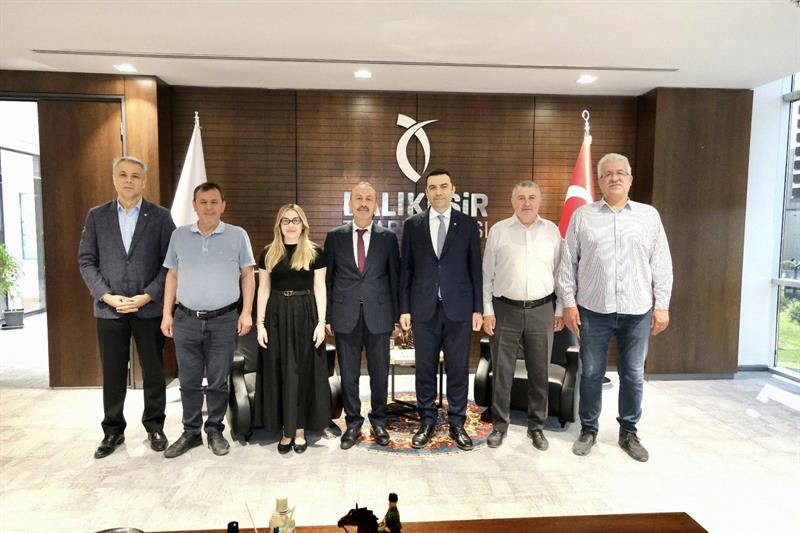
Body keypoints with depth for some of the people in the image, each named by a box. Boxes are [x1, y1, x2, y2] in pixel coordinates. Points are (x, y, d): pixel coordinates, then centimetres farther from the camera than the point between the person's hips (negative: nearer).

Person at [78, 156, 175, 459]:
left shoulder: (160, 217, 1)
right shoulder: (97, 216, 7)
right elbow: (86, 261, 4)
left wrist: (147, 296, -11)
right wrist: (106, 295, -8)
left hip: (149, 308, -1)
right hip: (109, 308, 2)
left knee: (153, 371, 8)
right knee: (112, 373, 10)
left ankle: (154, 426, 24)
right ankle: (113, 430, 25)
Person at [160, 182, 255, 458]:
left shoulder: (237, 235, 0)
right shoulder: (179, 235, 6)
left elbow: (247, 276, 1)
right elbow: (172, 276, 10)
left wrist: (246, 312, -6)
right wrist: (167, 314, 5)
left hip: (224, 320, -2)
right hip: (186, 320, 2)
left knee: (218, 381, 8)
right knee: (189, 381, 11)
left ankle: (215, 430, 24)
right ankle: (191, 432, 26)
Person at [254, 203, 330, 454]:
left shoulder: (314, 253, 1)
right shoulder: (269, 253, 6)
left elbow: (319, 289, 0)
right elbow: (263, 290, 6)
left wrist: (321, 322, -7)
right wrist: (260, 323, -1)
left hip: (305, 315, -2)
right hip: (277, 316, 2)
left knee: (303, 371, 5)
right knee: (279, 372, 6)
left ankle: (299, 429, 17)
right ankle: (286, 429, 18)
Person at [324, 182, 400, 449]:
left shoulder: (388, 237, 3)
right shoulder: (335, 236, 4)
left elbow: (395, 277, 5)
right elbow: (327, 278, 5)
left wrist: (397, 315, 2)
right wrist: (326, 316, 1)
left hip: (378, 315, 0)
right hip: (346, 316, 0)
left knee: (379, 372, 10)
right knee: (349, 374, 9)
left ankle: (378, 421, 29)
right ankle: (353, 423, 26)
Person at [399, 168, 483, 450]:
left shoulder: (468, 224, 4)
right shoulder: (412, 224, 5)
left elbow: (475, 268, 3)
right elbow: (405, 269, 5)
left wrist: (478, 308, -1)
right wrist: (404, 308, 1)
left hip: (458, 308, 0)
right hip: (424, 309, 1)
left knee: (458, 369, 7)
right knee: (425, 368, 9)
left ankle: (456, 422, 22)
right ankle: (427, 421, 24)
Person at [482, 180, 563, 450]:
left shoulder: (552, 230, 5)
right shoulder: (498, 230, 0)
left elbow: (559, 272, 8)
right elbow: (487, 274, 1)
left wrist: (560, 310, 6)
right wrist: (487, 311, -3)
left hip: (542, 310, 2)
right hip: (505, 310, -1)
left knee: (539, 372, 10)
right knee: (502, 371, 7)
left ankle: (536, 426, 26)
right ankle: (499, 424, 23)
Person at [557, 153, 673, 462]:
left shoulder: (649, 215, 7)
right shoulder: (582, 216, 4)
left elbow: (661, 264, 6)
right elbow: (567, 263, 2)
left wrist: (662, 305, 1)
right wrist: (569, 302, -3)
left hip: (637, 311, 1)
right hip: (593, 310, -1)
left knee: (633, 375, 10)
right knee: (591, 373, 8)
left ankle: (629, 432, 27)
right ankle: (588, 429, 24)